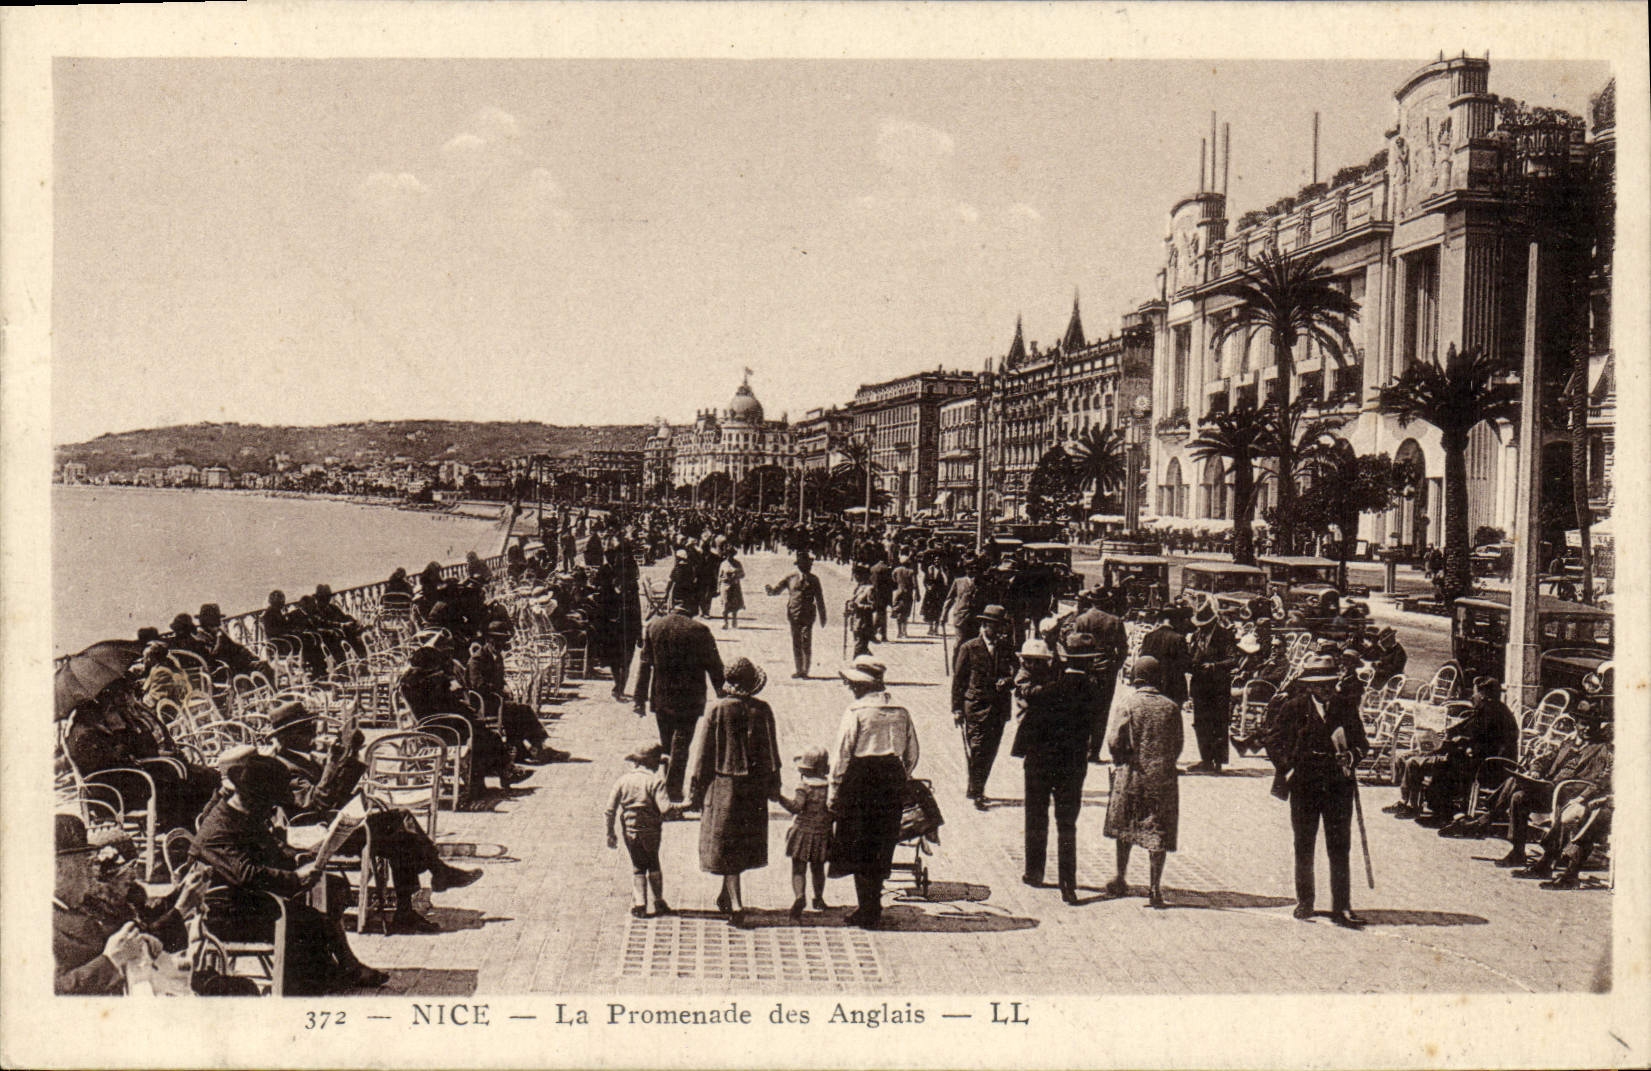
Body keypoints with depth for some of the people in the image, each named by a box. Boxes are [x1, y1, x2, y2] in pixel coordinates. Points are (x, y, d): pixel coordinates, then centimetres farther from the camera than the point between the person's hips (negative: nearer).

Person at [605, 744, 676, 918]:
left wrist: (610, 832, 6)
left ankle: (638, 904, 8)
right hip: (650, 830, -2)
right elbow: (665, 808, -23)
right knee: (653, 865, 18)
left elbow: (610, 809, -1)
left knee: (638, 866, 15)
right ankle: (659, 902, 20)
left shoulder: (623, 778, -2)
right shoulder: (655, 779, -14)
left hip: (629, 829, 2)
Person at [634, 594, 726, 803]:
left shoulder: (653, 627, -2)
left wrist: (640, 699, 8)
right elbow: (714, 667, -7)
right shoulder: (700, 631, -13)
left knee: (665, 745, 18)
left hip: (661, 698, 4)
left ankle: (665, 787, 28)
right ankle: (674, 791, 2)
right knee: (681, 744, 4)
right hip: (690, 698, -4)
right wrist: (723, 696, 5)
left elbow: (644, 664, 2)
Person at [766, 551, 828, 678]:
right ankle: (799, 671, 14)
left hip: (808, 615, -2)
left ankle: (805, 671, 0)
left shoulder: (813, 580, 5)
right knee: (796, 643, 6)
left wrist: (822, 617, 9)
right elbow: (777, 589, 10)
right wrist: (770, 589, -14)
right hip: (794, 615, 2)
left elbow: (819, 599, 9)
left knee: (806, 644, -7)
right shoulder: (790, 578, 6)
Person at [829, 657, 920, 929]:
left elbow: (842, 755, -11)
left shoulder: (856, 712, -10)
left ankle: (867, 911, 6)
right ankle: (873, 908, 22)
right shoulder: (901, 713, 5)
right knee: (881, 848, 15)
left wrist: (833, 793, -5)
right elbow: (912, 755, 10)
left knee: (859, 850, 5)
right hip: (893, 780, 5)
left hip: (861, 778, -5)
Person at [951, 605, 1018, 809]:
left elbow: (1015, 674, 15)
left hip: (999, 707, 4)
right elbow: (958, 679, 1)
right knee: (976, 750, -8)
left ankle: (976, 789, 21)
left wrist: (1008, 682, -10)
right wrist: (957, 708, -3)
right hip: (974, 706, -4)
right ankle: (976, 793, -2)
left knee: (990, 751, 7)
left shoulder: (1006, 649, 10)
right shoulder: (969, 649, 0)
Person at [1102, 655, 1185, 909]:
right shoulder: (1171, 707, -2)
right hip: (1163, 778, 1)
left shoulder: (1131, 705, -8)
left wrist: (1120, 763, 7)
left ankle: (1121, 880, 23)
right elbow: (1178, 743, 4)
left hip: (1131, 775, -1)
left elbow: (1114, 739, -11)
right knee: (1159, 833, 4)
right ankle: (1155, 889, 2)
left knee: (1123, 828, 17)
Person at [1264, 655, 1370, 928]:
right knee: (1304, 847, 9)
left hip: (1338, 785, 1)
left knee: (1340, 849, -2)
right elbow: (1273, 739, 5)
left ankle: (1342, 908, 1)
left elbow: (1361, 742, 12)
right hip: (1304, 785, -1)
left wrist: (1351, 756, -8)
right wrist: (1287, 768, -4)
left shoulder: (1347, 707, 4)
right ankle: (1304, 902, 22)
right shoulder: (1293, 708, -2)